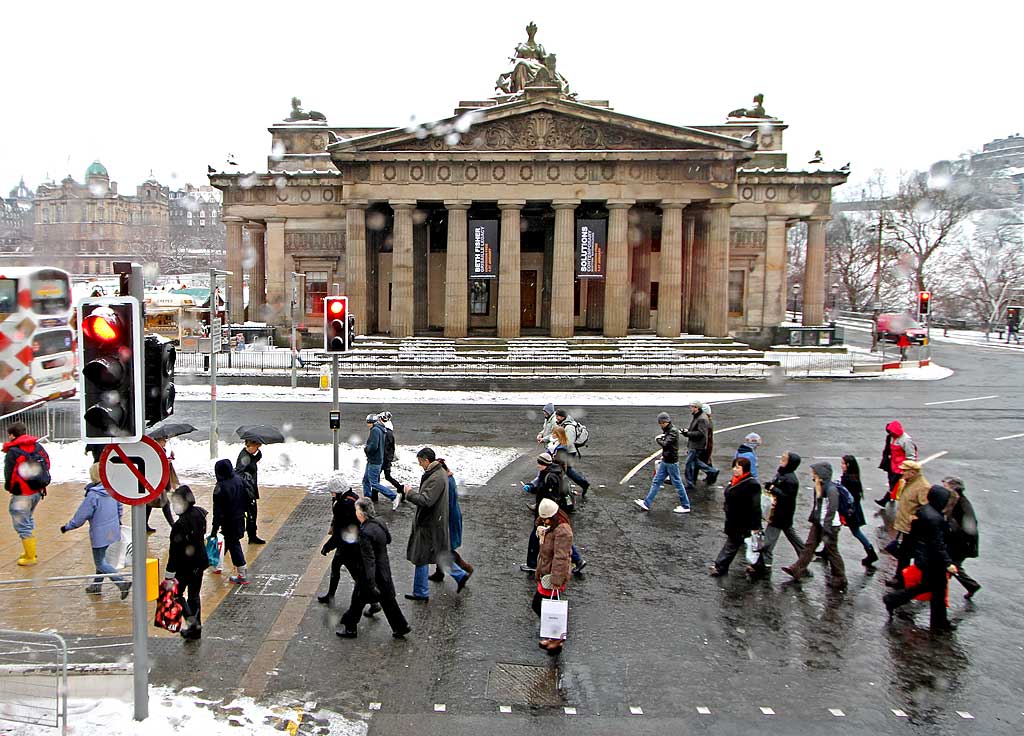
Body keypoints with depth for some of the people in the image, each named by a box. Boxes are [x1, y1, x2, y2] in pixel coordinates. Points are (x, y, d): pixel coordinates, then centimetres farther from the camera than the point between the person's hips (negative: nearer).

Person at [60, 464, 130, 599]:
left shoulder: (92, 495, -22)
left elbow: (81, 516, -15)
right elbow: (119, 506, 14)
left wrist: (67, 527, 1)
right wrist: (118, 521, 31)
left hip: (100, 534, -7)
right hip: (113, 531, 7)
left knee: (100, 563, 2)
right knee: (102, 558, 22)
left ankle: (122, 583, -12)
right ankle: (97, 585, 32)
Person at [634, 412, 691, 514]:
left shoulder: (673, 431, -18)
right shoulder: (667, 430, 9)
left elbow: (665, 444, -28)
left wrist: (657, 439, -11)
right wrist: (663, 456, 14)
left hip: (672, 462, -9)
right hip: (664, 461, 9)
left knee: (677, 484, 1)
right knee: (656, 482, 9)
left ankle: (685, 506, 12)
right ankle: (647, 503, 13)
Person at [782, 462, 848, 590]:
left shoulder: (831, 489, -21)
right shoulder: (819, 487, 5)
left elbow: (832, 510, -22)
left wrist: (827, 529, -23)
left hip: (830, 525, -9)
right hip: (818, 523, 9)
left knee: (831, 551, 3)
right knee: (809, 546, 10)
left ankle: (840, 579, 16)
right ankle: (797, 570, 15)